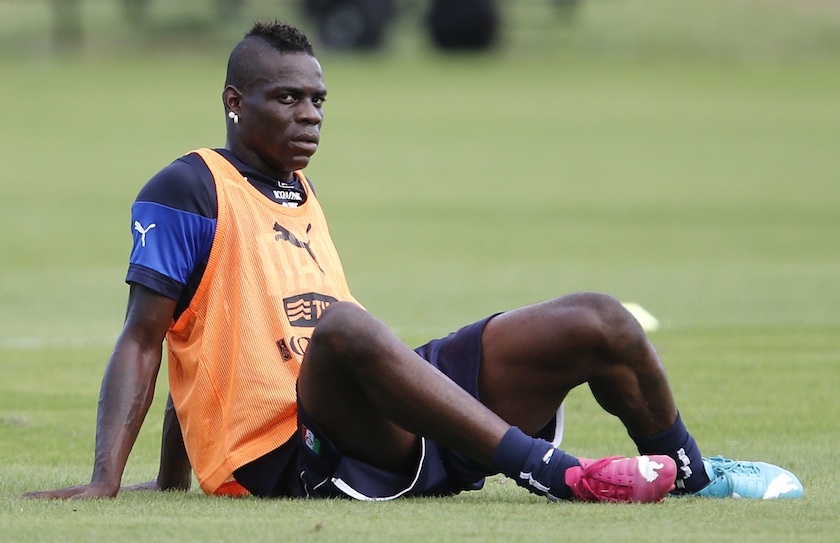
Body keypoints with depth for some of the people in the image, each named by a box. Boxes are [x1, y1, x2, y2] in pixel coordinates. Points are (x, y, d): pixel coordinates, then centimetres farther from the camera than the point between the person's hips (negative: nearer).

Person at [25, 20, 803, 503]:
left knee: (597, 323, 0)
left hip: (384, 427, 8)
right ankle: (560, 475, -49)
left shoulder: (300, 197, 24)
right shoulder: (191, 190, -1)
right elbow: (144, 342, -7)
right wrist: (104, 481, -17)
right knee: (343, 326, -42)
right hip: (287, 455, -8)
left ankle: (688, 473, 23)